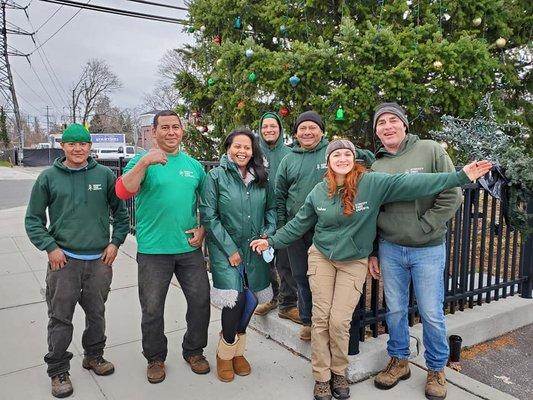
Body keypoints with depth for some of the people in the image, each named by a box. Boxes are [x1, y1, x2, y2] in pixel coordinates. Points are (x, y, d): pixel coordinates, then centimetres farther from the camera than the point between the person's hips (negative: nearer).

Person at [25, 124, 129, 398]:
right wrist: (50, 247, -7)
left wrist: (115, 242, -1)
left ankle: (94, 355, 37)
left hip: (100, 260, 2)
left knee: (97, 313, 16)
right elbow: (33, 219, 3)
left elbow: (121, 212, 7)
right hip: (63, 260, -1)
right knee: (60, 318, 6)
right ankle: (58, 370, 23)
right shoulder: (48, 177, -1)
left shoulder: (104, 175, 0)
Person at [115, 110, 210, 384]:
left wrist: (203, 228, 2)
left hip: (190, 248, 3)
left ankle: (194, 351, 32)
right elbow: (123, 192, -21)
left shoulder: (193, 165, 8)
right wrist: (145, 162, -32)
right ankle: (155, 358, 32)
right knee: (152, 309, 9)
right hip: (153, 250, -3)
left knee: (201, 301, 9)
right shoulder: (141, 161, -3)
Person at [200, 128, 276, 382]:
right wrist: (230, 249, -12)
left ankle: (238, 352, 31)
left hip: (255, 251, 4)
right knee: (235, 301, -11)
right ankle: (225, 354, 15)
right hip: (225, 251, -4)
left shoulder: (261, 179, 7)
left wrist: (267, 233, -2)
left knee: (249, 300, 8)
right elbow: (209, 216, -10)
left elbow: (272, 208, 15)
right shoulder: (216, 177, -6)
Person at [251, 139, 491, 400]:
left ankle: (339, 372, 23)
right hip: (321, 257, 2)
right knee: (321, 318, 3)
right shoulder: (319, 191, -3)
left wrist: (461, 177, -24)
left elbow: (410, 183, -19)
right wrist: (272, 242, 10)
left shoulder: (372, 183, -13)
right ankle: (321, 377, 20)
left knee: (339, 321, -4)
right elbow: (298, 224, 7)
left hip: (354, 262, -2)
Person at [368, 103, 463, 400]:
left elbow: (452, 196, -9)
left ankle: (437, 370, 30)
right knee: (395, 310, 14)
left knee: (432, 314, 8)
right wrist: (372, 252, 7)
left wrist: (422, 228, -12)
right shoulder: (375, 165, 3)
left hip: (428, 250, -2)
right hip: (389, 250, 3)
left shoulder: (431, 151, -6)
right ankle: (399, 362, 35)